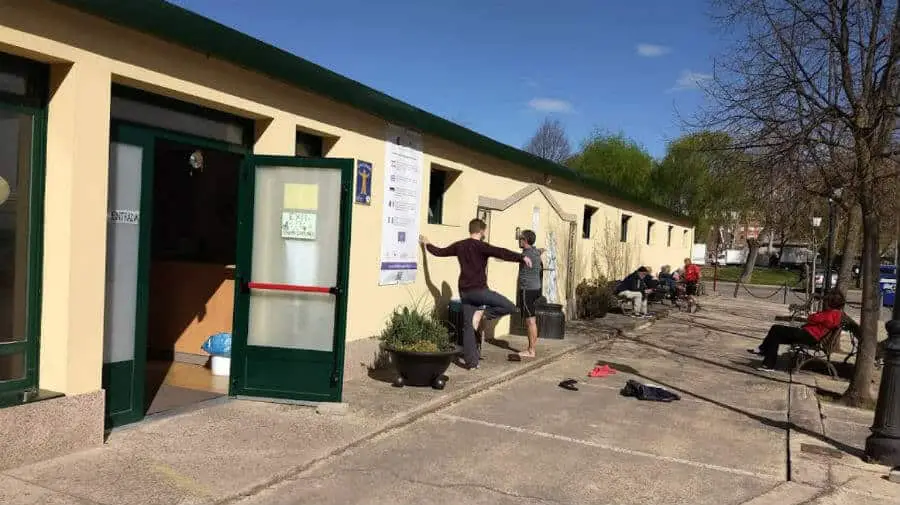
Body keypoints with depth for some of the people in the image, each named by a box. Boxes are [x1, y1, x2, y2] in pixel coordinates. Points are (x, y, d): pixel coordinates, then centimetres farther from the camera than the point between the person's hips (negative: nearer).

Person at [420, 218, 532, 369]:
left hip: (464, 291, 7)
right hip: (479, 290, -7)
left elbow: (439, 252, 21)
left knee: (468, 327, 9)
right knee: (510, 307, -3)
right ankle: (482, 314, -10)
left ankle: (471, 362, 8)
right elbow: (501, 253, -23)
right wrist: (522, 257, -27)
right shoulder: (481, 246, -9)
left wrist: (427, 244, 39)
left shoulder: (459, 245, 10)